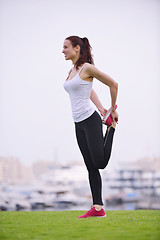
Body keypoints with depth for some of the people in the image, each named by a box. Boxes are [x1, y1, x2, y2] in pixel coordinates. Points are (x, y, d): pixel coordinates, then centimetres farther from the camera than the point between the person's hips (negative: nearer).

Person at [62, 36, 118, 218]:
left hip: (90, 119, -8)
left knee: (100, 163, -8)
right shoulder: (72, 71, 14)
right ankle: (98, 208, 4)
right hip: (79, 124, 8)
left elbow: (113, 84, -6)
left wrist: (113, 110, 2)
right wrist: (101, 109, 10)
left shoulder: (87, 68, -10)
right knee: (91, 167, 5)